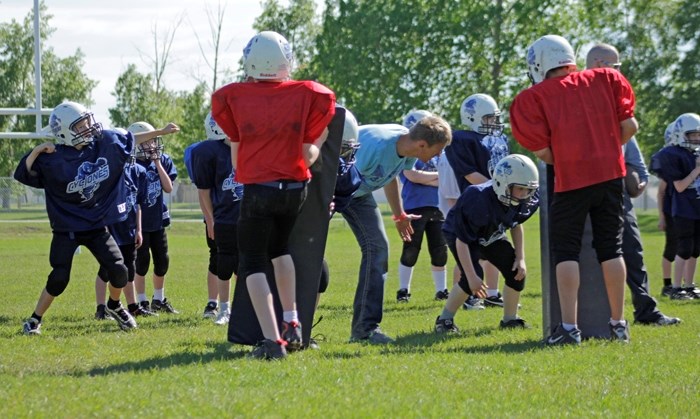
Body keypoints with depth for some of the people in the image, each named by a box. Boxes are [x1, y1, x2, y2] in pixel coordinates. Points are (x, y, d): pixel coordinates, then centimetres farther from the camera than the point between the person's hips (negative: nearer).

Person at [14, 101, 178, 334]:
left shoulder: (106, 142, -6)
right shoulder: (54, 158, -18)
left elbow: (133, 140, 11)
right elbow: (23, 175, -19)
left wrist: (162, 132, 16)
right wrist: (36, 151, -31)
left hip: (97, 225, 4)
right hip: (66, 227, -4)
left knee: (118, 271, -3)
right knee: (59, 278, -10)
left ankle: (114, 306, 28)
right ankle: (35, 319, 8)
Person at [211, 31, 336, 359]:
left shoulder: (233, 98, -4)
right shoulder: (308, 96, -3)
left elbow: (235, 159, 4)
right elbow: (308, 155, -1)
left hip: (256, 190, -3)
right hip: (295, 188, 3)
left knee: (253, 264, 5)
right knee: (279, 247, 28)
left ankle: (271, 340, -9)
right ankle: (291, 324, 25)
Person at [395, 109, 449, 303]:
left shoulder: (435, 153, 15)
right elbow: (413, 176, -17)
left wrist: (425, 179, -9)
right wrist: (438, 176, -6)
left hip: (436, 207, 6)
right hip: (414, 207, -6)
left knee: (440, 251, 6)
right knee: (410, 251, -1)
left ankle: (441, 290, 15)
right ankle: (403, 290, 8)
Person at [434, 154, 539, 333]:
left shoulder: (523, 202, -22)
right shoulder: (479, 201, -42)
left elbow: (516, 225, 3)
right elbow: (462, 240, -34)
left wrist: (520, 258, -5)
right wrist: (472, 276, -34)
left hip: (491, 237, 6)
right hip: (459, 233, -6)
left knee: (517, 271, -5)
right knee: (473, 276, -26)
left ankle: (509, 319, 13)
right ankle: (444, 320, -10)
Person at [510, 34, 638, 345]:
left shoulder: (535, 98, -2)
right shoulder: (606, 80, 8)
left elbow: (542, 152, -5)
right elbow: (629, 126, 6)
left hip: (571, 179, -4)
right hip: (611, 173, 4)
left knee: (566, 250, 4)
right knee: (610, 247, 13)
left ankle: (569, 327, -4)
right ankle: (618, 323, 16)